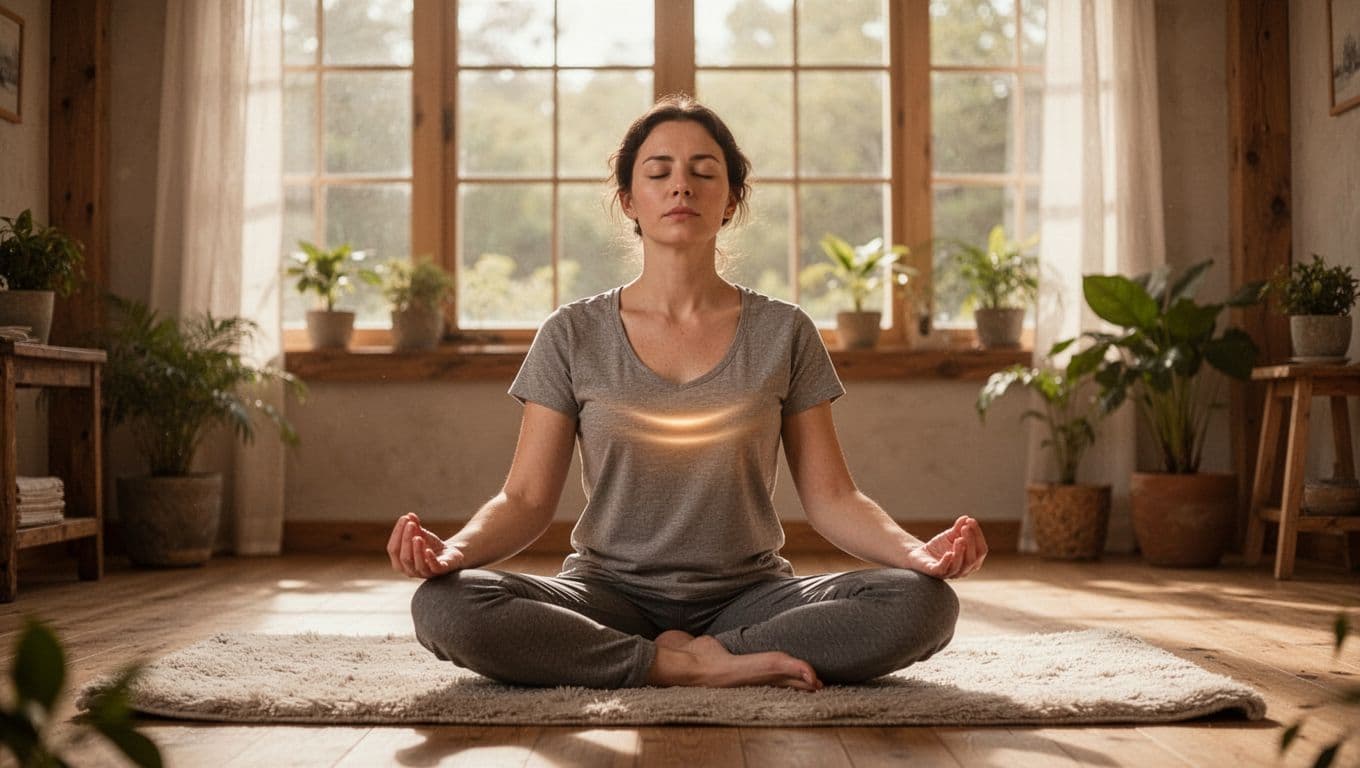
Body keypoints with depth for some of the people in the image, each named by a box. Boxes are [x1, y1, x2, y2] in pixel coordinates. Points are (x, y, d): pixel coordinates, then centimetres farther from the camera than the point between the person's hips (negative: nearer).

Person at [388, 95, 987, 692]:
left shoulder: (783, 334, 4)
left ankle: (689, 654, -17)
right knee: (444, 605, -30)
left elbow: (831, 496, 2)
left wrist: (918, 552, -18)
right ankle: (694, 668, -22)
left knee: (922, 604, -27)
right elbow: (526, 498, 0)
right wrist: (455, 549, -22)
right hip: (610, 594, 0)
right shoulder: (573, 335, 3)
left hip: (748, 593, 0)